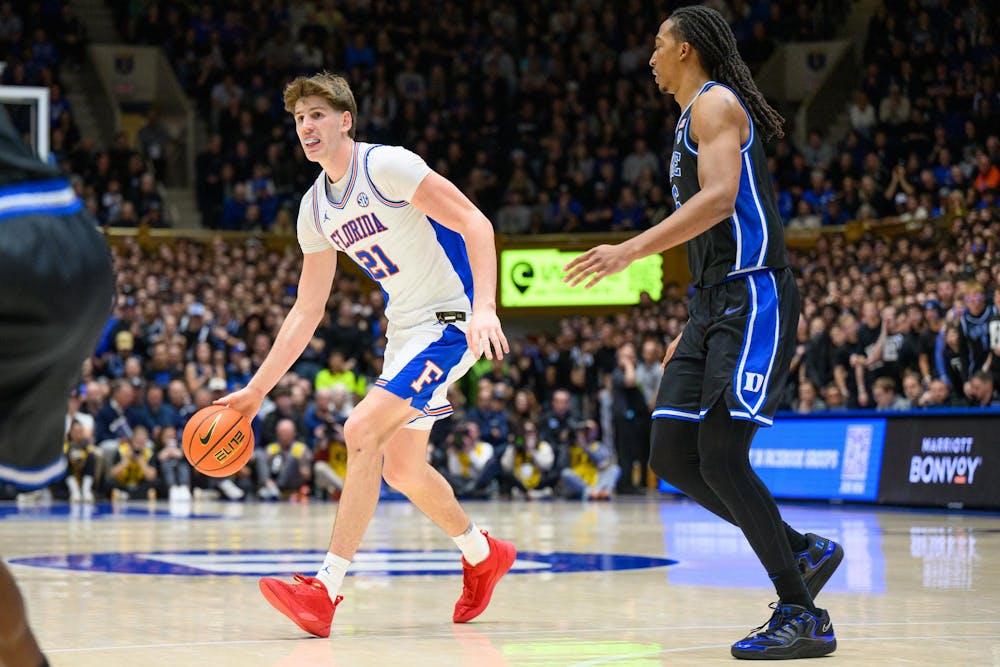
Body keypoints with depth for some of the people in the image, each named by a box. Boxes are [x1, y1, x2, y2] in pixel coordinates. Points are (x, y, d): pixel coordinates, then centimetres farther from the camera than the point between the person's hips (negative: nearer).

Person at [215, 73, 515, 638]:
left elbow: (474, 223, -20)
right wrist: (256, 390, 10)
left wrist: (484, 308, -34)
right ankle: (483, 554, 39)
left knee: (362, 431, -22)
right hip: (404, 330, 9)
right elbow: (307, 313, 14)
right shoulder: (315, 209, 8)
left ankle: (326, 591, -21)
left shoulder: (388, 166, -15)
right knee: (401, 467, 15)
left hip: (450, 321, -9)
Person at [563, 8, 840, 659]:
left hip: (754, 299, -10)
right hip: (716, 306, 10)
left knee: (721, 457, -15)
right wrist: (693, 333, 27)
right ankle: (807, 551, 12)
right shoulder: (693, 119, 24)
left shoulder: (716, 103, -5)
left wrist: (632, 250, -29)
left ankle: (804, 618, -11)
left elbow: (720, 197, -22)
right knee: (673, 454, 3)